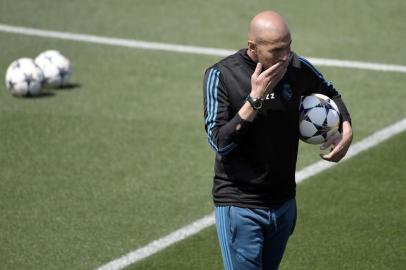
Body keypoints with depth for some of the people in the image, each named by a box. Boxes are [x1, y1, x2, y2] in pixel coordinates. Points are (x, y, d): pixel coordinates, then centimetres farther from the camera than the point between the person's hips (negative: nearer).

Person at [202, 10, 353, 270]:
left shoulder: (296, 68, -2)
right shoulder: (221, 75, -13)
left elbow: (330, 94, 19)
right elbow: (220, 142, -19)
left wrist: (346, 130, 2)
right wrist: (255, 98, -24)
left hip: (284, 202, 5)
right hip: (240, 207, -5)